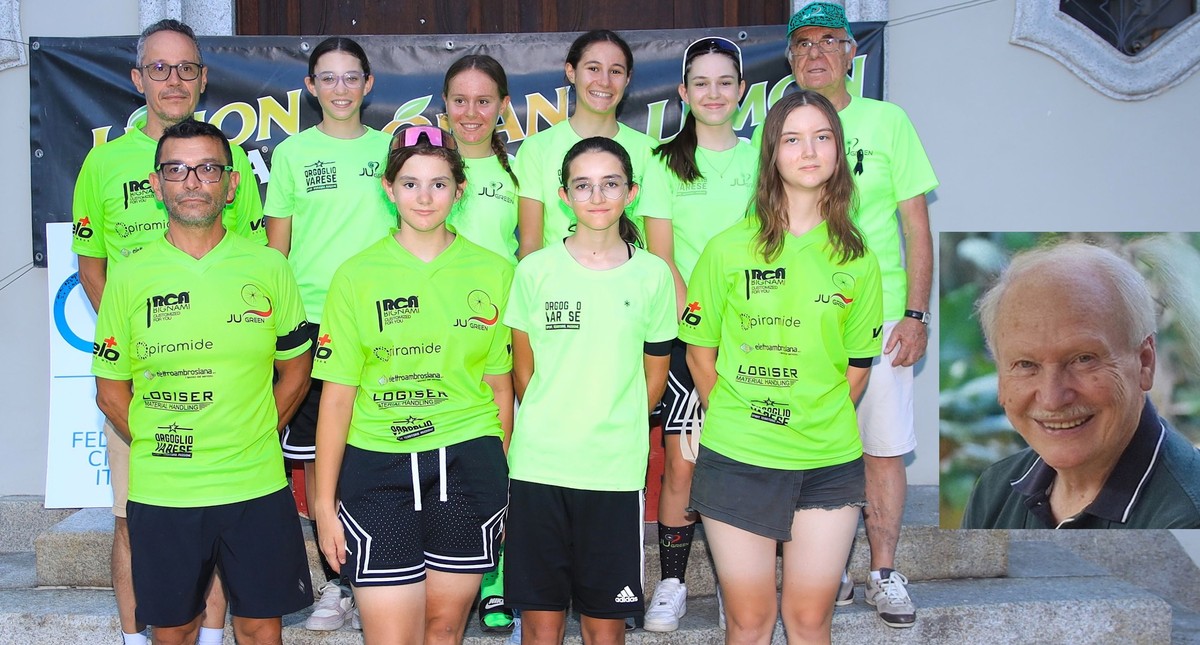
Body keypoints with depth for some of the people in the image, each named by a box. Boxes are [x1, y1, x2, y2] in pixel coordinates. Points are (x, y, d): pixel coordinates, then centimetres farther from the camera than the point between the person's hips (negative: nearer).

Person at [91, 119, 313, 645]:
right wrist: (159, 449, 2)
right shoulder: (129, 276, -1)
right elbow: (111, 389, 6)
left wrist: (251, 442, 4)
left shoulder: (268, 266, 0)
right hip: (159, 494, 0)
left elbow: (295, 371, 8)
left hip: (257, 487, 0)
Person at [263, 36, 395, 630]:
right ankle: (337, 581, 13)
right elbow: (275, 247, 7)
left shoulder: (389, 148, 8)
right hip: (311, 318, 0)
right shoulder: (292, 153, 5)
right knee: (317, 454, 2)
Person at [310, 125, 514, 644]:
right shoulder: (357, 276, 0)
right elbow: (337, 395, 0)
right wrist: (324, 503, -1)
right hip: (377, 468, -1)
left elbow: (500, 385, 9)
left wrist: (502, 481, 9)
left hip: (468, 464, 2)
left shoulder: (494, 272, 4)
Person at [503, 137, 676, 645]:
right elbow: (523, 369, 9)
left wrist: (614, 432, 9)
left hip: (617, 470, 0)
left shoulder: (653, 275, 1)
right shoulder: (536, 270, 1)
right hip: (537, 466, 0)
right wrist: (549, 428, 9)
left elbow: (654, 375, 10)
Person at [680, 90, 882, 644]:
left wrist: (820, 422, 3)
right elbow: (699, 352, 3)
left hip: (829, 462, 2)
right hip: (737, 460, -1)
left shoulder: (856, 259, 3)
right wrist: (734, 422, 3)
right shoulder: (729, 249, -3)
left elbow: (857, 365, 9)